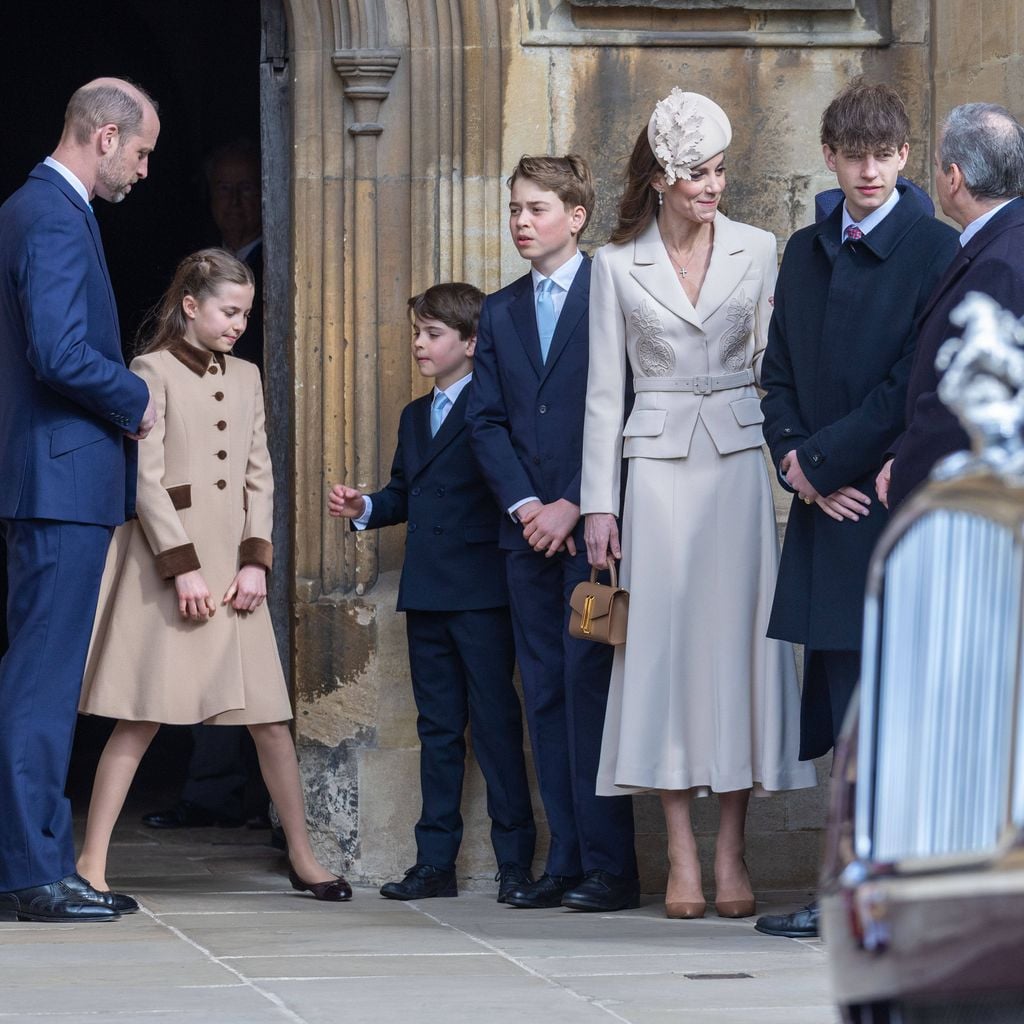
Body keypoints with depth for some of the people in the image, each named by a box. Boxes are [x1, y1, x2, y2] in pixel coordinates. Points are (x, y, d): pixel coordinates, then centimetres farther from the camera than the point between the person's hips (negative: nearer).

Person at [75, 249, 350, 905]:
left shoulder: (245, 378, 15)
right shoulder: (154, 372, -3)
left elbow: (260, 476, 13)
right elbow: (148, 479, -8)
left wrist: (256, 561, 1)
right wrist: (184, 569, -14)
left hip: (233, 565, 5)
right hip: (169, 560, -5)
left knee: (270, 717, 4)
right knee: (144, 718, -7)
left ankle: (304, 858, 13)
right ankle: (92, 863, -4)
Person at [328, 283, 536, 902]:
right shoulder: (415, 416, 20)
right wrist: (365, 508, 4)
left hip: (482, 589, -8)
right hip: (427, 593, 8)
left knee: (496, 722, -5)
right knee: (438, 727, 10)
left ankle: (515, 859, -1)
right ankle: (436, 861, 12)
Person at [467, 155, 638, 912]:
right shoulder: (501, 312, 16)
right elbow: (487, 421, 12)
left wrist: (574, 506, -12)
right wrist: (523, 504, -3)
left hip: (592, 526, -6)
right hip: (529, 529, 6)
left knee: (589, 684, -9)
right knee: (546, 692, 5)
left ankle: (609, 864, -7)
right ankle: (566, 859, 8)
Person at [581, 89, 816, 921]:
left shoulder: (758, 252, 5)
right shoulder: (617, 266, 3)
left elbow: (775, 366, 7)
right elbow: (605, 390, 5)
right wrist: (599, 502, 0)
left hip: (738, 462, 1)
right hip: (657, 467, 0)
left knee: (737, 637, -3)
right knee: (665, 641, -3)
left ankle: (731, 853, 2)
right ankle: (682, 854, 1)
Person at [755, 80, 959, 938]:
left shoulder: (936, 252, -5)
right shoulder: (805, 254, 15)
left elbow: (915, 385, -11)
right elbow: (779, 375, 15)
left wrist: (820, 458, -8)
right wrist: (799, 467, -1)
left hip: (893, 506, -6)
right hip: (827, 511, 6)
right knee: (836, 700, 5)